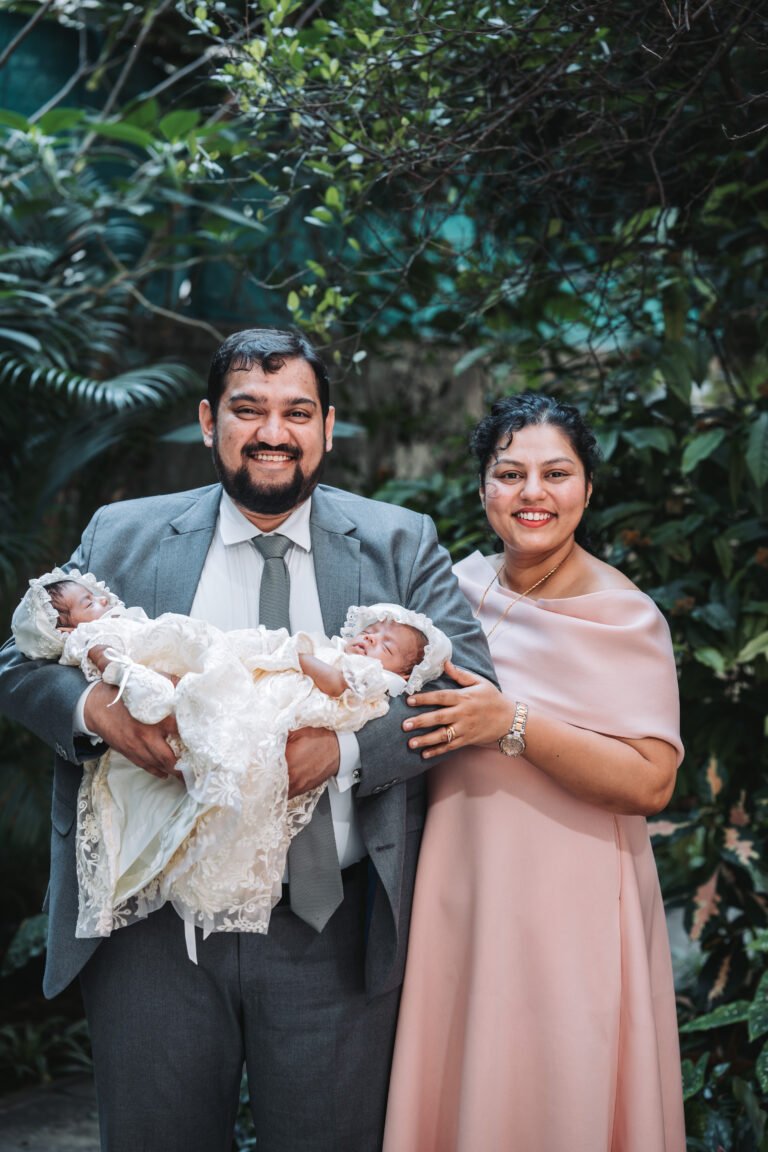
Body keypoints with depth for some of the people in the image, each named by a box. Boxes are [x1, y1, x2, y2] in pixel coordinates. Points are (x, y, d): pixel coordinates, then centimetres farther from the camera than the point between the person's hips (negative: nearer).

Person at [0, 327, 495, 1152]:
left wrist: (346, 745, -22)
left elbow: (470, 685, -5)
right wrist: (93, 706, -17)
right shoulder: (121, 537, 6)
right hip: (153, 926, 1)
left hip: (330, 935, 0)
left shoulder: (399, 544, 4)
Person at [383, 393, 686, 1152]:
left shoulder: (624, 616, -9)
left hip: (568, 902, -4)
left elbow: (651, 782, -17)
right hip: (459, 890, 5)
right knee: (457, 1087, 14)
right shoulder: (461, 585, 5)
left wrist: (516, 725, -23)